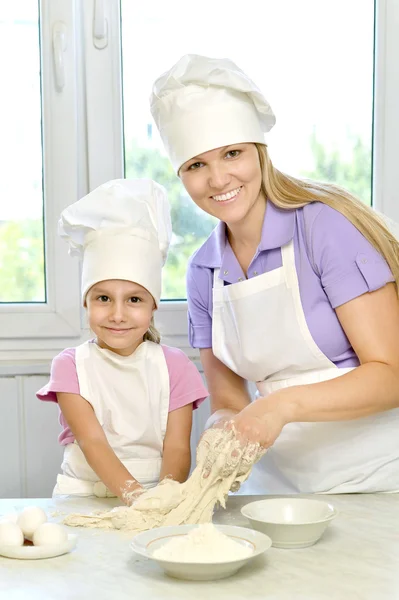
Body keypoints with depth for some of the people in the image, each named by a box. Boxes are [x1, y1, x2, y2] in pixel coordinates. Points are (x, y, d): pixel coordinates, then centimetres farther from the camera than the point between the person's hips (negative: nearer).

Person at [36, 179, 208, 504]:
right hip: (84, 497, 0)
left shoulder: (175, 366, 2)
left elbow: (177, 449, -5)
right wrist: (135, 494, -29)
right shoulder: (71, 366, -1)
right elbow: (92, 442, -13)